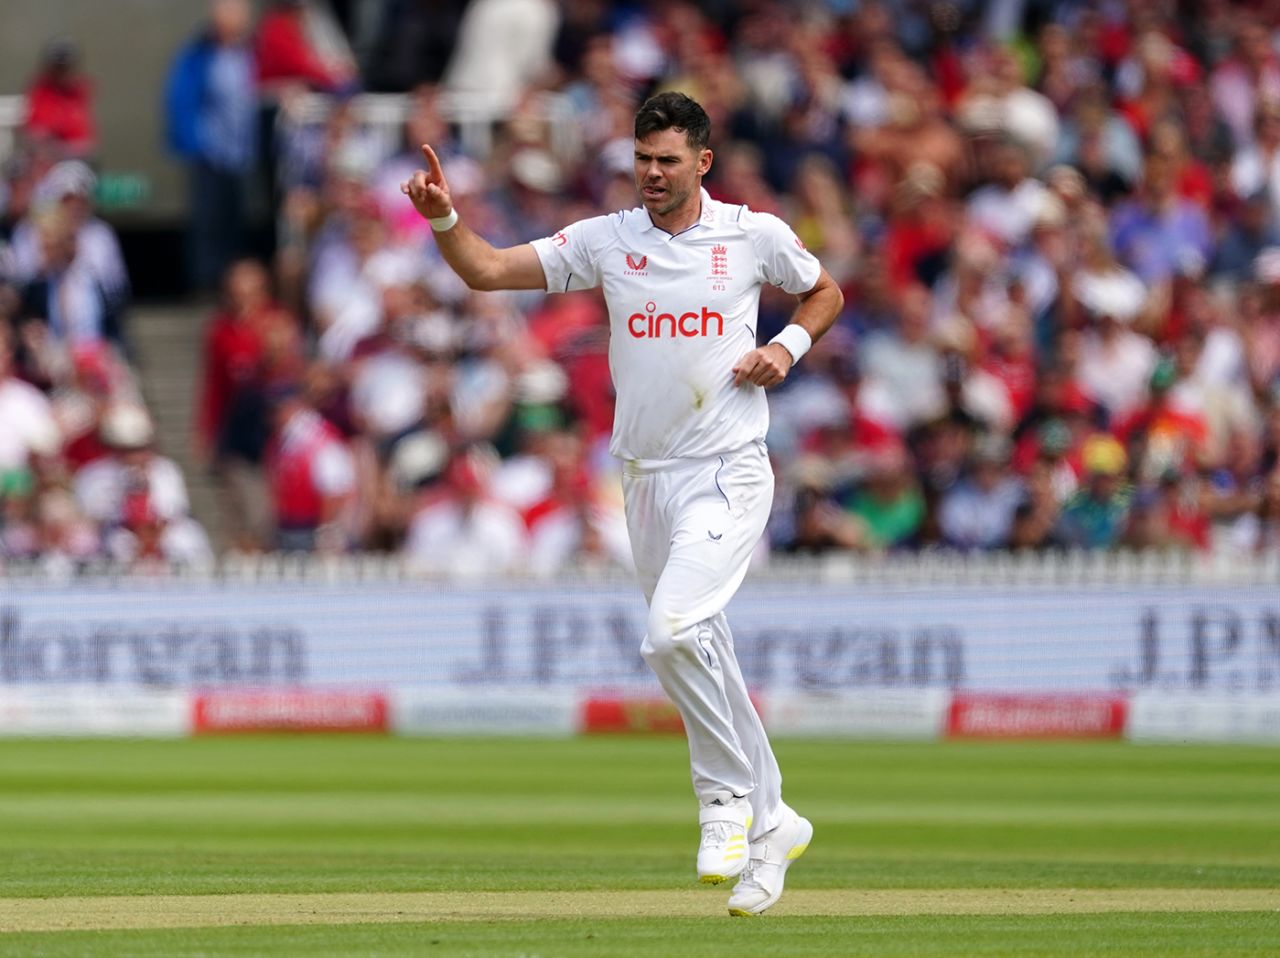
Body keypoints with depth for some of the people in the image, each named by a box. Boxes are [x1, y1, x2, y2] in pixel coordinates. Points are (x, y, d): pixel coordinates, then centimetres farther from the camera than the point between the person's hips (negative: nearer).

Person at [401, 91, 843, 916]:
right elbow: (487, 270, -1)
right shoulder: (606, 241, 3)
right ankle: (770, 824, 23)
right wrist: (444, 218, -19)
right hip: (647, 477, 5)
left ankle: (730, 792, -8)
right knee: (702, 656, 10)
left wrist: (789, 345, -4)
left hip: (727, 474, -5)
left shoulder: (755, 235, -1)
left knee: (674, 630, -25)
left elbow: (826, 292, 16)